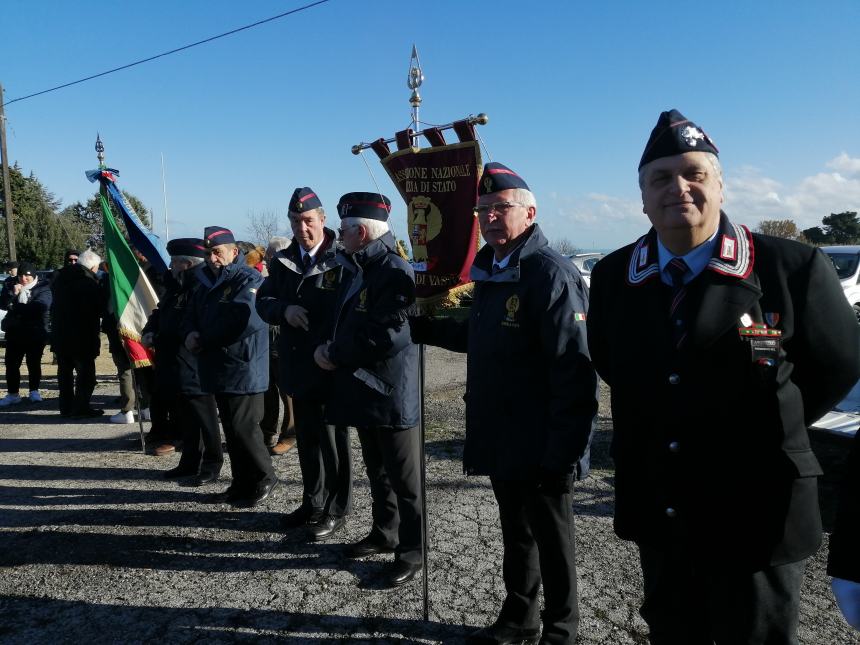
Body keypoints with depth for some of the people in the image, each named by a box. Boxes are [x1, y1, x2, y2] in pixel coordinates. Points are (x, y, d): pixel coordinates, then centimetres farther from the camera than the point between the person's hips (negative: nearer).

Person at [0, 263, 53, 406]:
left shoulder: (43, 288, -4)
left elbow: (41, 305, -20)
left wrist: (16, 308, -11)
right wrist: (12, 293, -18)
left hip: (36, 333, -4)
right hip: (14, 332, 4)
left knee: (34, 363, 3)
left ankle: (34, 392, 15)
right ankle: (13, 394, 8)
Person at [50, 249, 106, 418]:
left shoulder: (60, 276, 5)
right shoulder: (90, 282, -17)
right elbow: (101, 307, -10)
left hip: (59, 333, 7)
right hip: (82, 336, -7)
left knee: (65, 370, 15)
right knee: (85, 371, 1)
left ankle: (66, 407, 21)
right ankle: (81, 408, -1)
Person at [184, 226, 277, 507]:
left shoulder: (249, 280, -11)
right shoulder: (206, 282, 16)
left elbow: (244, 320, -25)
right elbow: (191, 316, 18)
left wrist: (202, 340, -15)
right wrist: (190, 334, -7)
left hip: (243, 368, -8)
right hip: (218, 369, 8)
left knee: (243, 428, -5)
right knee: (232, 429, 14)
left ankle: (264, 479, 13)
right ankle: (242, 484, 25)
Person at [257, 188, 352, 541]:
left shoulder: (342, 259, -13)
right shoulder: (282, 261, 8)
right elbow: (263, 300, 8)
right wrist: (284, 310, -14)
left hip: (332, 366, -6)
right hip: (298, 366, 6)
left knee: (333, 439, 8)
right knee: (307, 438, 18)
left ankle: (336, 509, 23)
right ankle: (313, 503, 35)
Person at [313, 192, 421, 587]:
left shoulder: (396, 272, -18)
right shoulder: (358, 270, 13)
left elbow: (385, 336, -25)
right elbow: (344, 320, 20)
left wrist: (334, 356, -13)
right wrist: (331, 350, -1)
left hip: (392, 391, -10)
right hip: (364, 390, 10)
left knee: (404, 476, 3)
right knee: (377, 469, 21)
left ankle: (413, 548, 17)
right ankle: (384, 532, 37)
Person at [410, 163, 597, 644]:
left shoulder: (552, 273, -19)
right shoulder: (490, 270, 9)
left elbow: (575, 371, -24)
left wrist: (565, 452, -24)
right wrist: (422, 328, 13)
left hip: (541, 448, -8)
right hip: (501, 441, 8)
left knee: (552, 540, 12)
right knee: (516, 532, 23)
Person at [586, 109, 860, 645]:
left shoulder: (792, 268, -14)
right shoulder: (613, 275, -3)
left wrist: (773, 428, 3)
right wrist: (655, 427, 6)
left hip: (757, 520, -3)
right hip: (655, 518, 4)